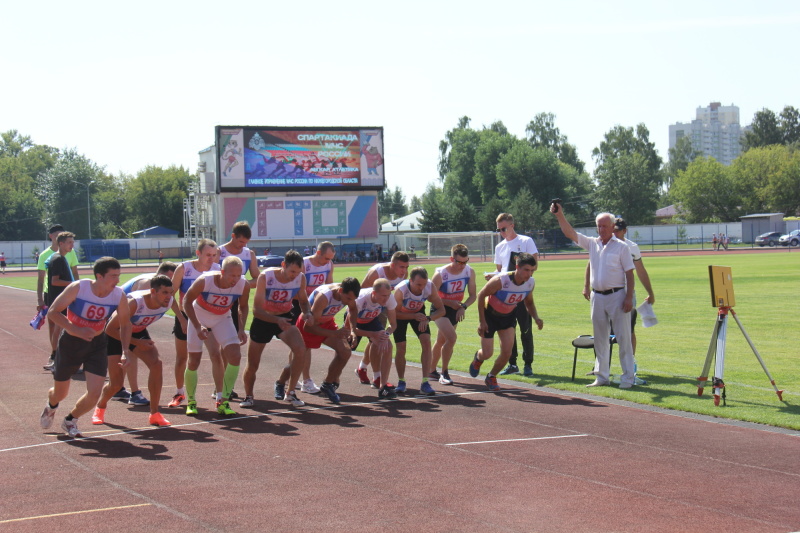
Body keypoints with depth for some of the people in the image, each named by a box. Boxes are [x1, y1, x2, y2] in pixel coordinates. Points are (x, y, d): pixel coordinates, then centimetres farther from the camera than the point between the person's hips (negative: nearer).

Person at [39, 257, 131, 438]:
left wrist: (126, 350, -9)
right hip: (70, 342, -2)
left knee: (94, 393, -12)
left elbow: (125, 323, 1)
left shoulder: (119, 296, -15)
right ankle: (51, 406, 53)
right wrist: (76, 330, -33)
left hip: (97, 344, 2)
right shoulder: (78, 288, -24)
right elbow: (52, 312, -20)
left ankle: (70, 420, 20)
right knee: (60, 393, 12)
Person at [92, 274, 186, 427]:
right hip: (115, 334, -5)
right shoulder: (134, 303, -39)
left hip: (138, 331, 5)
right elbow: (110, 329, -32)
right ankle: (100, 408, 31)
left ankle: (154, 414, -9)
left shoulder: (169, 302, -22)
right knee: (116, 384, -5)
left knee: (156, 364, -20)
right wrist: (136, 342, -31)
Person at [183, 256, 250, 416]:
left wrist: (241, 329, -13)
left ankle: (223, 401, -3)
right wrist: (198, 327, -25)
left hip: (222, 319, 2)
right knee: (194, 360, -3)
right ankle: (191, 401, 19)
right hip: (199, 317, -2)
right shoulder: (204, 281, -32)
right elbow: (187, 301, -18)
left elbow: (243, 306, -2)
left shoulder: (243, 286, -23)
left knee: (235, 356, -14)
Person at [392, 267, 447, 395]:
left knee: (426, 342, -15)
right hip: (401, 314, -2)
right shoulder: (400, 290, -37)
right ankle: (401, 381, 14)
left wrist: (428, 318, -37)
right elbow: (395, 313, -24)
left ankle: (425, 383, -14)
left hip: (419, 312, 2)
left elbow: (441, 310, -19)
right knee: (401, 348, -9)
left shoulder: (430, 287, -29)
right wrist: (414, 316, -38)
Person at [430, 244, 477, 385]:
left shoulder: (469, 272, -12)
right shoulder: (440, 274, -25)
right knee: (452, 337, -22)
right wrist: (450, 303, -26)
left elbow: (473, 295, -2)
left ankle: (432, 371, 35)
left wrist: (463, 307, -19)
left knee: (441, 341, 17)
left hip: (455, 309, 5)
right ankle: (444, 373, -10)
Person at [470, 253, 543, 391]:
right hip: (490, 315, -4)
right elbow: (481, 295, -20)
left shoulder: (530, 283, -15)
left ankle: (491, 377, 19)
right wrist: (481, 321, -19)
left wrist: (536, 318, -16)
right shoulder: (501, 280, -33)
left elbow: (529, 303, 4)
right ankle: (478, 358, 38)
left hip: (508, 317, 4)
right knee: (487, 354, -2)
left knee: (507, 352, -9)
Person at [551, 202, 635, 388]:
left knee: (623, 338, -3)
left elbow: (629, 273, -4)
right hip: (597, 296, 5)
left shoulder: (621, 247, -3)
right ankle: (602, 377, 18)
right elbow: (569, 233, 3)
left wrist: (629, 297, -11)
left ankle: (628, 377, 1)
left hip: (616, 295, -5)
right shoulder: (592, 244, 9)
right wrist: (560, 215, -10)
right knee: (600, 338, 10)